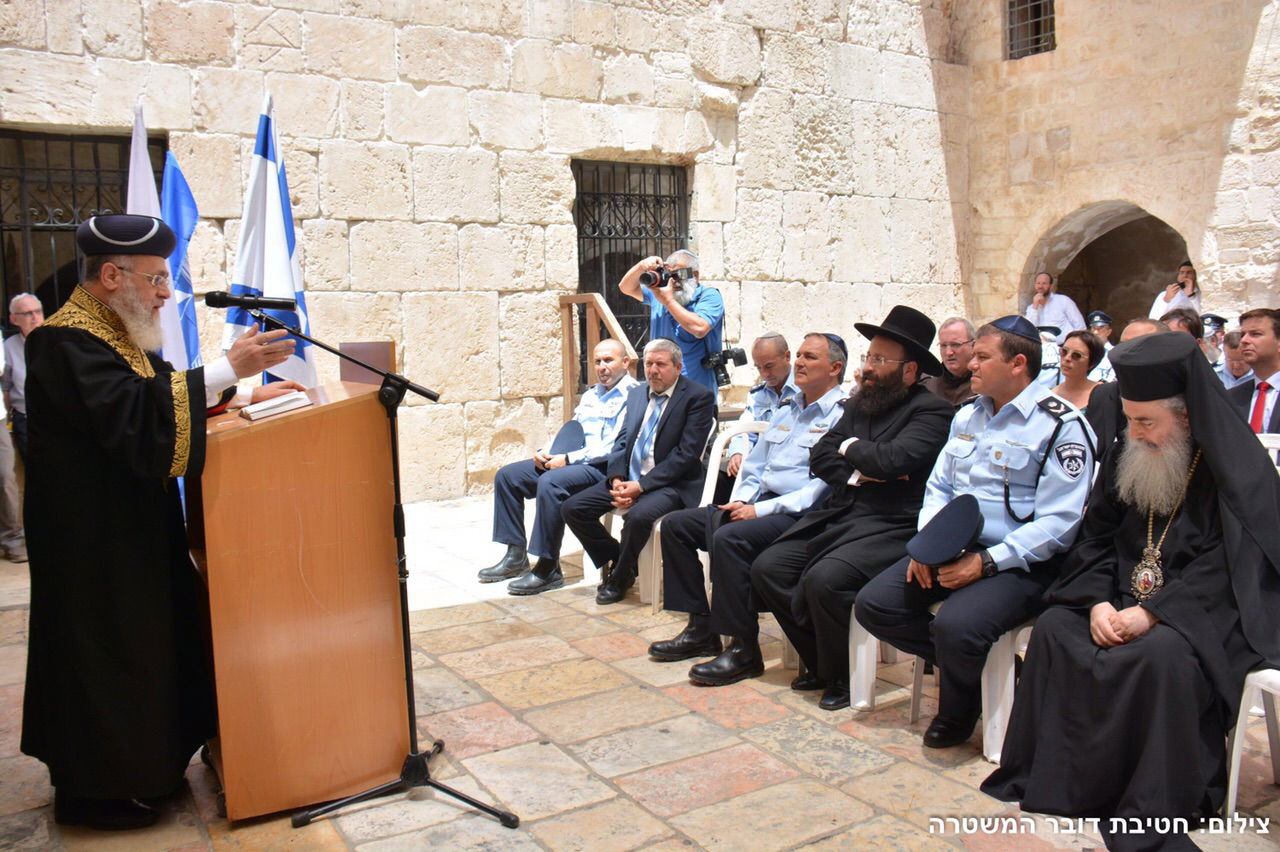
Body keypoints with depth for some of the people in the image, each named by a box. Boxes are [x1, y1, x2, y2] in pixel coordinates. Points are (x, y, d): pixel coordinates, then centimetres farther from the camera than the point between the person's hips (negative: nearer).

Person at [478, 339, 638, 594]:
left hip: (604, 467, -9)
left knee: (550, 483, -35)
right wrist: (546, 452, 4)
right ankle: (516, 556, 3)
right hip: (569, 461, 9)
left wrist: (569, 459, -18)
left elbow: (617, 446, -16)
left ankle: (548, 569, -24)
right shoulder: (591, 394, 23)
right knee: (507, 475, 0)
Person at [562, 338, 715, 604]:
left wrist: (641, 486, -19)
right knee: (572, 508, -7)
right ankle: (614, 560, 12)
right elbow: (622, 440, 13)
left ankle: (620, 577, -6)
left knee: (638, 516, -35)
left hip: (669, 483, -7)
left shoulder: (698, 396, -8)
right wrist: (617, 480, -8)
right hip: (628, 479, 7)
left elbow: (686, 453, -15)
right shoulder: (637, 393, 14)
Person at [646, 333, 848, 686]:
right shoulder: (785, 412, 21)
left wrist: (760, 510, -19)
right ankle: (701, 628, 3)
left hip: (797, 514, -9)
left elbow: (824, 487, -18)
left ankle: (744, 649, -20)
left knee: (728, 538, -34)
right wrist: (740, 501, 2)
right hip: (757, 504, 9)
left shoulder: (842, 416, -8)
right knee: (675, 524, -1)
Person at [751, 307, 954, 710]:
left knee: (824, 579, -30)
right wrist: (858, 472, -9)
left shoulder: (932, 411, -7)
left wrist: (850, 448, -3)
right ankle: (820, 663, 11)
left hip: (890, 526, -8)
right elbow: (820, 457, 10)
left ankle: (843, 677, -3)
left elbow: (892, 458, -23)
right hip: (837, 516, 8)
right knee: (767, 568, -4)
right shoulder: (860, 404, 17)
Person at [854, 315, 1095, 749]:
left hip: (1020, 563, -7)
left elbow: (1057, 524, -15)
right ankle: (964, 663, 8)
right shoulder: (968, 416, 15)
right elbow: (938, 488, 18)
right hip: (954, 550, 7)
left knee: (955, 625, -31)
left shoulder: (1061, 425, -9)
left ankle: (957, 710, 3)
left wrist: (986, 562, -22)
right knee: (872, 604, -9)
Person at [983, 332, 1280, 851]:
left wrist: (1152, 613, -26)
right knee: (1053, 629, -17)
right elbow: (1095, 540, 5)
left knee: (1162, 654, -34)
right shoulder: (1125, 457, 5)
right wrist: (1098, 601, -13)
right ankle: (1047, 778, -10)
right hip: (1125, 598, 6)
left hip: (1210, 611, -5)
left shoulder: (1238, 468, -11)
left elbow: (1228, 564, -17)